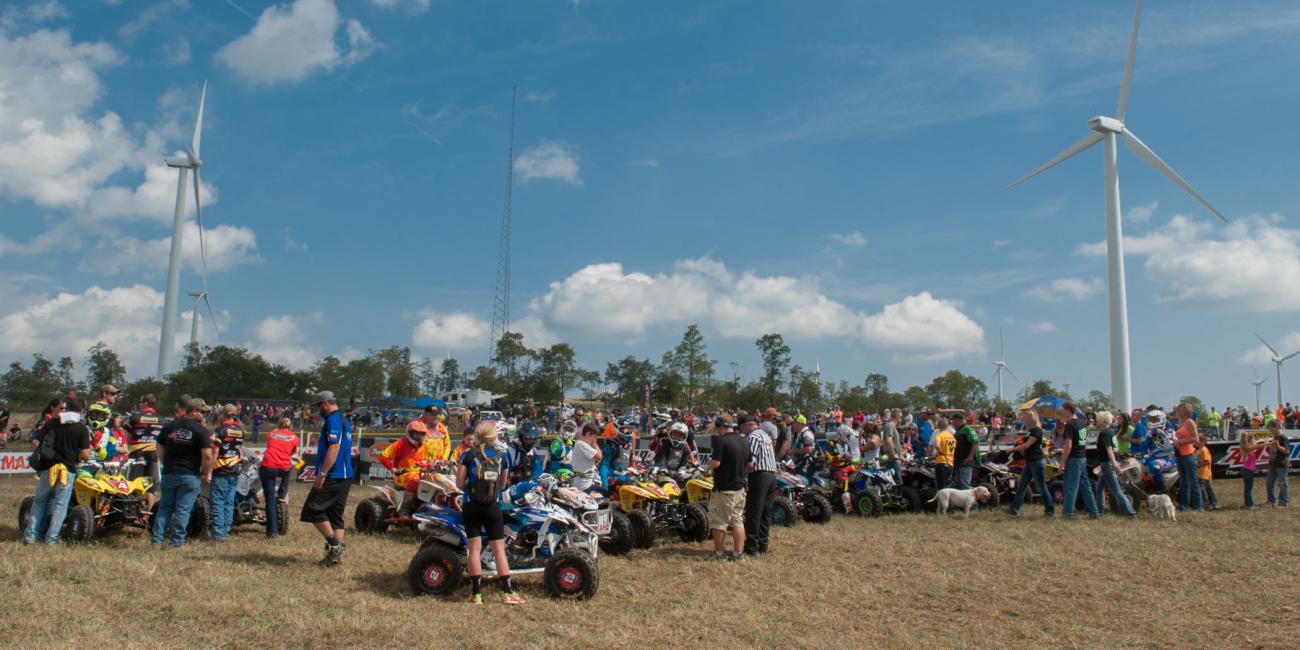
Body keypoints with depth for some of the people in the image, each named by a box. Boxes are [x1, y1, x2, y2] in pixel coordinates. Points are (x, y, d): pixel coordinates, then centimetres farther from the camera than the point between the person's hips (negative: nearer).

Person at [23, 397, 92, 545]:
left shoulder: (53, 422, 3)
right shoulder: (82, 428, -7)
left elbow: (40, 442, 10)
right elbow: (85, 455, -10)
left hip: (47, 467, 3)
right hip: (67, 469, -3)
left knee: (40, 501, 16)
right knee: (60, 505, 5)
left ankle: (30, 535, 13)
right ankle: (51, 538, 4)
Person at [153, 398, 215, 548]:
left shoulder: (169, 426, 9)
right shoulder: (201, 430, -10)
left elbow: (160, 449, 15)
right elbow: (207, 455, -15)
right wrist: (206, 474, -3)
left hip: (168, 474, 5)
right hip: (190, 475, -5)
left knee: (165, 507, 13)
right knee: (183, 509, 0)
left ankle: (157, 541, 9)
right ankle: (176, 543, 2)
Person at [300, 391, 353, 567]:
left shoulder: (333, 419, -12)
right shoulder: (343, 420, 20)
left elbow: (334, 447, -22)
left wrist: (322, 474, -23)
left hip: (332, 476, -10)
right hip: (345, 476, 10)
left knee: (313, 510, -6)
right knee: (336, 515, 10)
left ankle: (335, 545, -7)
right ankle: (336, 555, 9)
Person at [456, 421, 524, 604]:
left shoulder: (468, 456, -5)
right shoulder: (502, 457, 3)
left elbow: (459, 483, -6)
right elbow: (503, 485, 9)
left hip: (471, 506, -1)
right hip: (492, 507, 1)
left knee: (474, 548, 3)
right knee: (499, 548, 6)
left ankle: (476, 593, 4)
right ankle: (507, 591, 6)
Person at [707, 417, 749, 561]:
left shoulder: (721, 440, -17)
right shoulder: (745, 441, 7)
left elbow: (715, 463, -22)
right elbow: (749, 464, 14)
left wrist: (709, 463, -2)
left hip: (723, 489, -7)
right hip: (740, 487, 7)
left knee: (719, 522, 5)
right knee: (738, 521, 11)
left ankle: (719, 552, 10)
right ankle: (738, 552, 13)